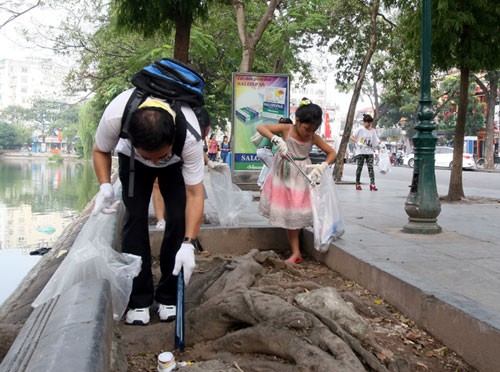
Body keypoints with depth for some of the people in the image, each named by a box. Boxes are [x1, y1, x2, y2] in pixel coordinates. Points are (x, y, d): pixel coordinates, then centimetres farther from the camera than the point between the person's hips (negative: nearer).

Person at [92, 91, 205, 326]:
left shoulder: (189, 136, -43)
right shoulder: (114, 116, -41)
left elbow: (195, 194, -35)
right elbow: (101, 151, -16)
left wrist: (188, 244, -42)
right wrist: (105, 186, -33)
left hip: (177, 162, 0)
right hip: (131, 158, 1)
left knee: (179, 217, -14)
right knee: (135, 217, -13)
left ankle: (168, 298, 1)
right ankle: (138, 301, -2)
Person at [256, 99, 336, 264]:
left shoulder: (313, 137, -7)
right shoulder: (286, 129, -12)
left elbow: (332, 152, -1)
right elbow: (260, 127, -17)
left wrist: (323, 166, -21)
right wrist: (276, 139, -35)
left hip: (301, 176, 1)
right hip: (283, 174, -1)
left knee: (297, 213, 4)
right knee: (287, 213, 1)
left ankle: (296, 252, 14)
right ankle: (296, 252, 8)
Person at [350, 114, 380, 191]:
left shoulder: (373, 130, 10)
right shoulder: (360, 129, -3)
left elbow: (375, 141, 14)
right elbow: (352, 137, -7)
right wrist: (358, 142, -22)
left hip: (370, 152, 3)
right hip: (360, 152, -3)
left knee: (371, 167, -7)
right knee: (359, 167, 2)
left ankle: (372, 184, -14)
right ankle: (358, 184, 11)